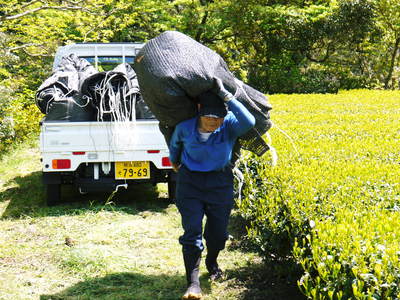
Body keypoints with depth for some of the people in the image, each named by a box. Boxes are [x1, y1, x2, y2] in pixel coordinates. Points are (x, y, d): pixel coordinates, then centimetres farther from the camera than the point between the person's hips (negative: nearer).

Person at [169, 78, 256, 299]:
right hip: (190, 182, -1)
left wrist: (226, 96, -43)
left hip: (220, 183, 1)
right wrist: (174, 162, 26)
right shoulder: (185, 127, -16)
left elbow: (249, 122, -44)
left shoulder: (230, 125, -20)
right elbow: (175, 143, 8)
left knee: (218, 231, 12)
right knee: (192, 231, -8)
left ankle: (212, 262, 44)